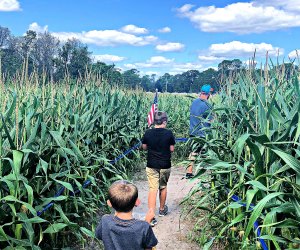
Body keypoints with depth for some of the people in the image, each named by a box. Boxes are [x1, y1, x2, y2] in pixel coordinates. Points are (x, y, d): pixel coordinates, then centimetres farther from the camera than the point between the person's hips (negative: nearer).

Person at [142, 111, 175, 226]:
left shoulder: (148, 133, -7)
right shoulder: (169, 133, -12)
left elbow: (144, 147, 6)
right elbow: (172, 149, -5)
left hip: (151, 166, 0)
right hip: (165, 166, 0)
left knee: (152, 189, 0)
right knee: (163, 187, 19)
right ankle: (162, 209, 37)